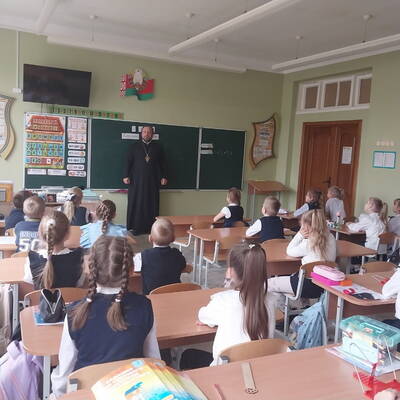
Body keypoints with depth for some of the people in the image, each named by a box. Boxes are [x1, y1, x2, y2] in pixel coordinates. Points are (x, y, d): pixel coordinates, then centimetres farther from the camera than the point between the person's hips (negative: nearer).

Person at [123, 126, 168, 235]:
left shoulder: (158, 148, 11)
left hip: (153, 181, 1)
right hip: (137, 181, -1)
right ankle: (136, 227, 4)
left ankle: (151, 228, 6)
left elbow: (163, 163, 11)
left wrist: (164, 177, 3)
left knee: (152, 205, 1)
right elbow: (128, 162, 5)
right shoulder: (134, 147, 9)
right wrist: (126, 176, -4)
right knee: (136, 204, -1)